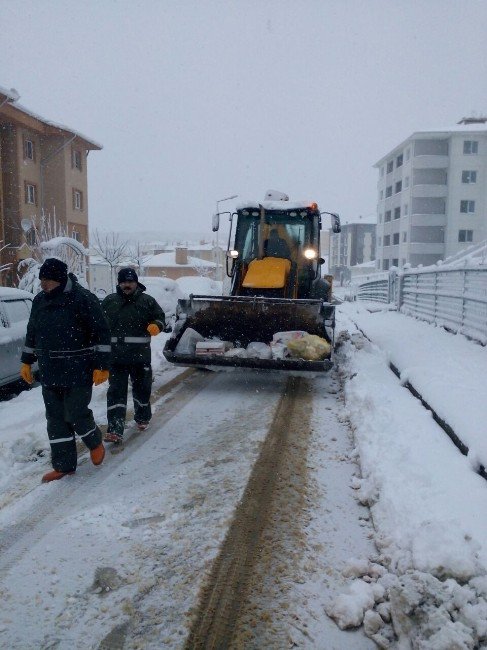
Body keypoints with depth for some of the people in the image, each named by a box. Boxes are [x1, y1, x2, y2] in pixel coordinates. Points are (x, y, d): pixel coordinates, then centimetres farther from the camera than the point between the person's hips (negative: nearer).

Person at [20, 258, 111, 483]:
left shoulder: (83, 299, -13)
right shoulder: (40, 301, 7)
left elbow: (101, 334, -13)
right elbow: (32, 333, 19)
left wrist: (102, 365, -16)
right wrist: (26, 361, 18)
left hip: (78, 372, -6)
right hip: (49, 372, 7)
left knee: (76, 414, -4)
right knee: (55, 418, 9)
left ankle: (95, 442, 27)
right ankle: (63, 465, 21)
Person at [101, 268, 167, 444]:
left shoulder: (147, 301, 1)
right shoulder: (109, 301, 6)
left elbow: (160, 318, 7)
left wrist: (156, 326, -16)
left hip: (140, 356, 0)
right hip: (116, 356, 0)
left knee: (142, 388, 15)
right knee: (116, 391, -3)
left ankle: (142, 418, 39)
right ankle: (115, 430, -5)